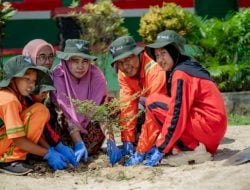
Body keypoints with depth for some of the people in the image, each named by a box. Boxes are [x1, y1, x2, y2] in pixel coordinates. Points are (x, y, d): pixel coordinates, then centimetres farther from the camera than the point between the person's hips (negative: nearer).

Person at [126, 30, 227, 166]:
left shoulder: (180, 74, -12)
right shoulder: (188, 67, 17)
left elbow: (177, 116, -19)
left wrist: (161, 150, -14)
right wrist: (161, 143, 15)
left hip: (208, 126, -9)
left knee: (153, 102, -9)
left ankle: (193, 150, -11)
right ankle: (202, 148, 8)